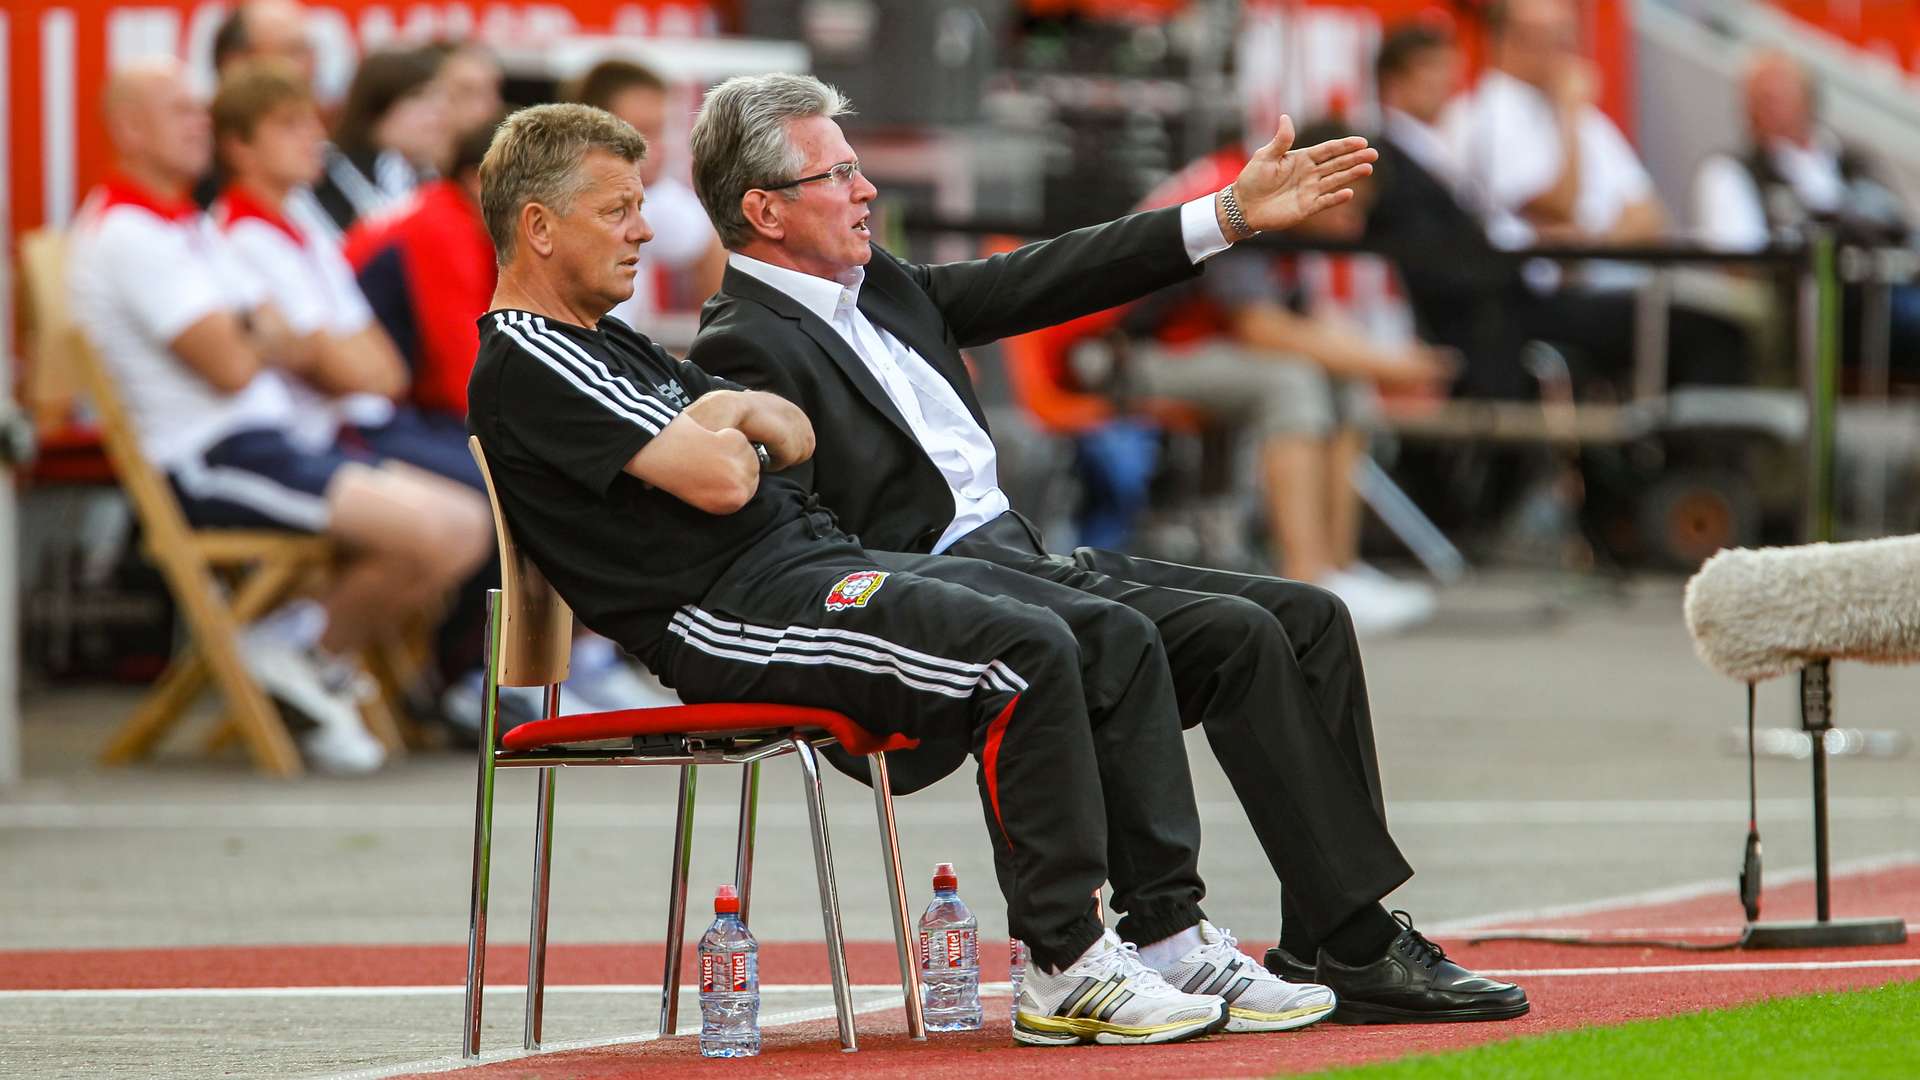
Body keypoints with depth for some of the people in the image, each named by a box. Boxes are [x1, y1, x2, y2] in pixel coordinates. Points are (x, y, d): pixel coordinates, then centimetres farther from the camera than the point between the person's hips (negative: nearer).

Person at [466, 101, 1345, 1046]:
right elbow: (721, 480, -18)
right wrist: (728, 426, 6)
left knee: (1116, 641, -1)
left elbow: (796, 436, 22)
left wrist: (734, 413, -1)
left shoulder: (609, 344, 25)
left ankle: (1172, 935, -3)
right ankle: (1065, 974, -23)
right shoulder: (522, 364, -8)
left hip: (817, 559, 10)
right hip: (733, 609, -10)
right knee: (1027, 654, -27)